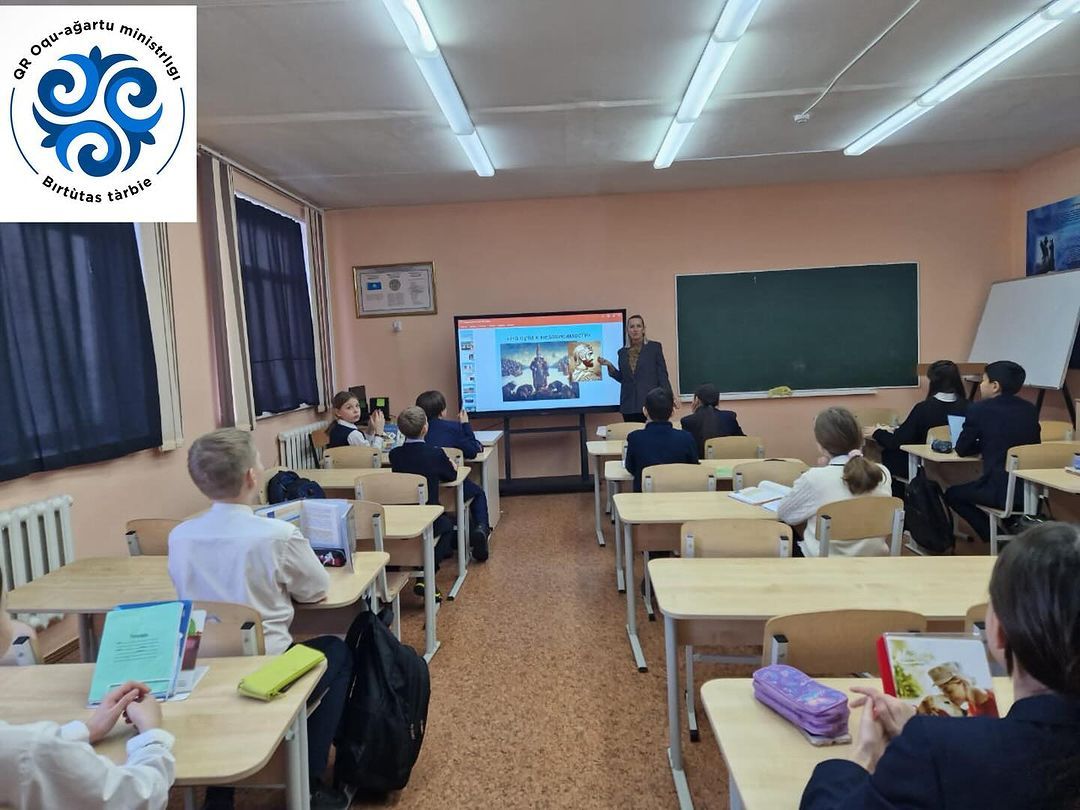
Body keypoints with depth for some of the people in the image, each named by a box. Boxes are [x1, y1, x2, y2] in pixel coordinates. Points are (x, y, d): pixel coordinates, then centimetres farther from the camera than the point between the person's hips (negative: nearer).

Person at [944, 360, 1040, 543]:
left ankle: (994, 537, 12)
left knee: (952, 494, 19)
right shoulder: (1030, 409, 9)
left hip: (1001, 491, -6)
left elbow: (961, 450, 0)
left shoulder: (979, 409, -8)